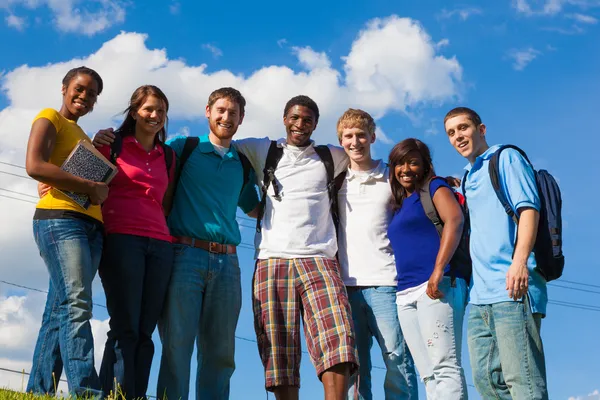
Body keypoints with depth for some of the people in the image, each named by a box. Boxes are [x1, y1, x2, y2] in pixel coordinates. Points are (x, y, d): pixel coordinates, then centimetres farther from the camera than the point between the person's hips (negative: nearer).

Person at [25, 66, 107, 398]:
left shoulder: (82, 136, 30)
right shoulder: (50, 118, 6)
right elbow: (34, 165, -10)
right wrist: (90, 187, -11)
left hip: (90, 226, 8)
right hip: (60, 218, -8)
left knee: (58, 312, 3)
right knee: (76, 304, -20)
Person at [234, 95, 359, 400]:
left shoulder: (331, 157, 18)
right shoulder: (262, 152, 17)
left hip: (319, 261, 0)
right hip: (272, 262, 1)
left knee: (337, 343, -21)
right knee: (279, 352, -4)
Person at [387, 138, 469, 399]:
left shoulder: (434, 187, 5)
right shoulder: (399, 204, 26)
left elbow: (454, 220, -13)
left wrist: (439, 269, -23)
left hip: (436, 286, -8)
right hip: (406, 294, 8)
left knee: (445, 367, -15)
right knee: (428, 374, 4)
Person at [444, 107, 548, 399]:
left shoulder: (507, 158, 4)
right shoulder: (469, 179, 25)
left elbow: (528, 208, -10)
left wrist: (520, 260, -22)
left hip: (511, 288, -8)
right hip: (480, 295, 8)